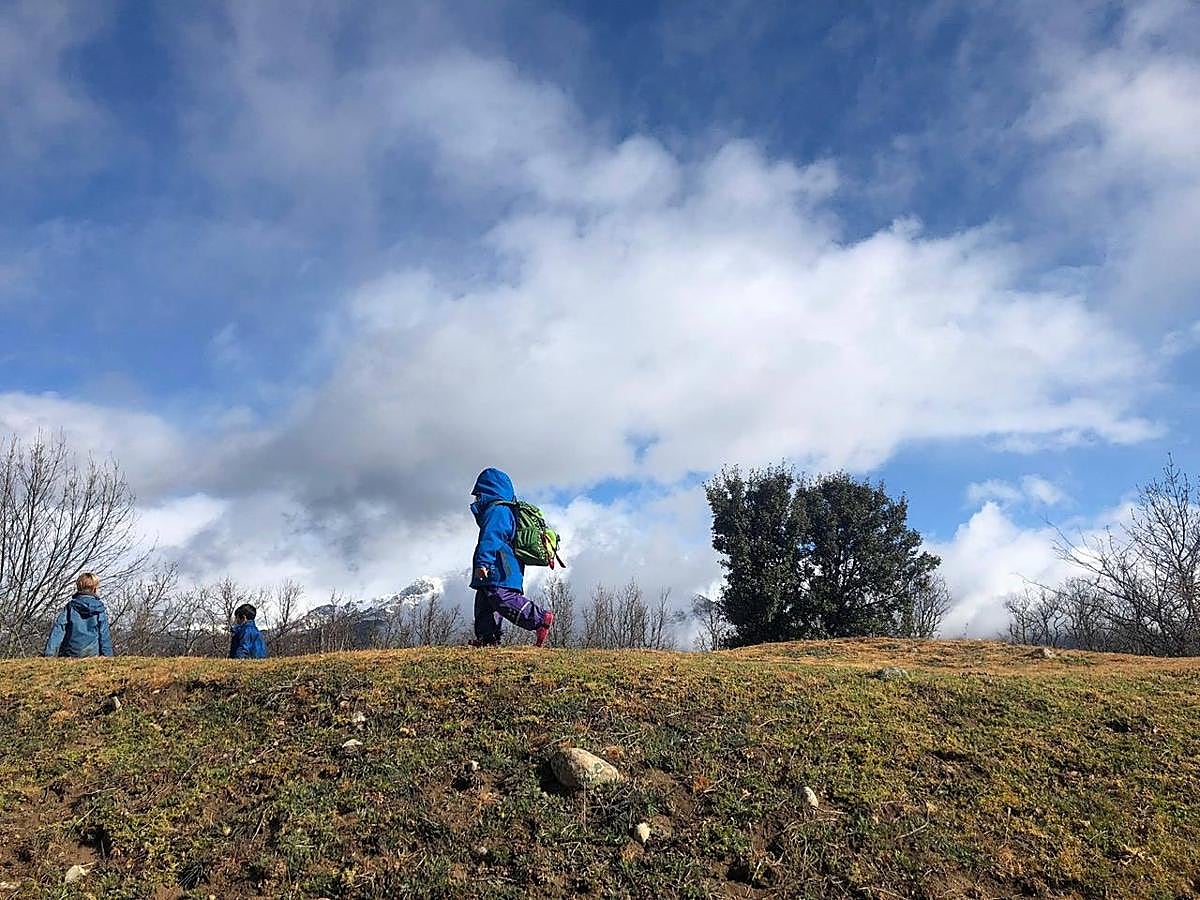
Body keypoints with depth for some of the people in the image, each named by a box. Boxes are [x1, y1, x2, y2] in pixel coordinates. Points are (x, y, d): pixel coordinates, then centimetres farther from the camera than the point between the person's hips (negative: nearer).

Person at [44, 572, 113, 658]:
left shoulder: (69, 607, 7)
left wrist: (49, 654, 1)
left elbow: (57, 631, 2)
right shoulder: (101, 609, 4)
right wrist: (107, 656, 6)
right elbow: (105, 636, 4)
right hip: (92, 654, -1)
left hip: (69, 654, 1)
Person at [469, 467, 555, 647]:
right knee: (484, 599, 10)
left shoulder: (496, 510, -9)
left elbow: (490, 538, -22)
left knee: (501, 598, -20)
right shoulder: (507, 509, 26)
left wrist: (483, 562, -29)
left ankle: (540, 618, -19)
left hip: (500, 571, -11)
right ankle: (487, 637, 7)